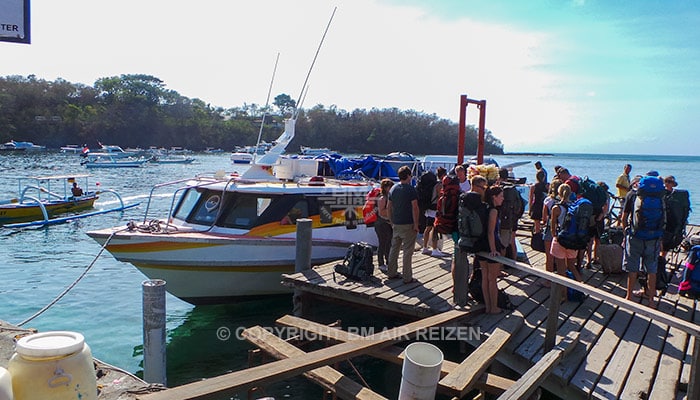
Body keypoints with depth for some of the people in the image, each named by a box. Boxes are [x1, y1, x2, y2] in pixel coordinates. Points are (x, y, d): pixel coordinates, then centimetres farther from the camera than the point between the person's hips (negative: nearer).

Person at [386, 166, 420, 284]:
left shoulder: (393, 189, 8)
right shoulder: (411, 189, -11)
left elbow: (389, 207, 12)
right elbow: (414, 208, -16)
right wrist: (416, 224, -12)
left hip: (396, 224, 6)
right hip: (408, 225, -6)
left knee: (394, 248, 15)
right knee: (407, 251, -1)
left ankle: (391, 272, 23)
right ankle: (407, 277, 3)